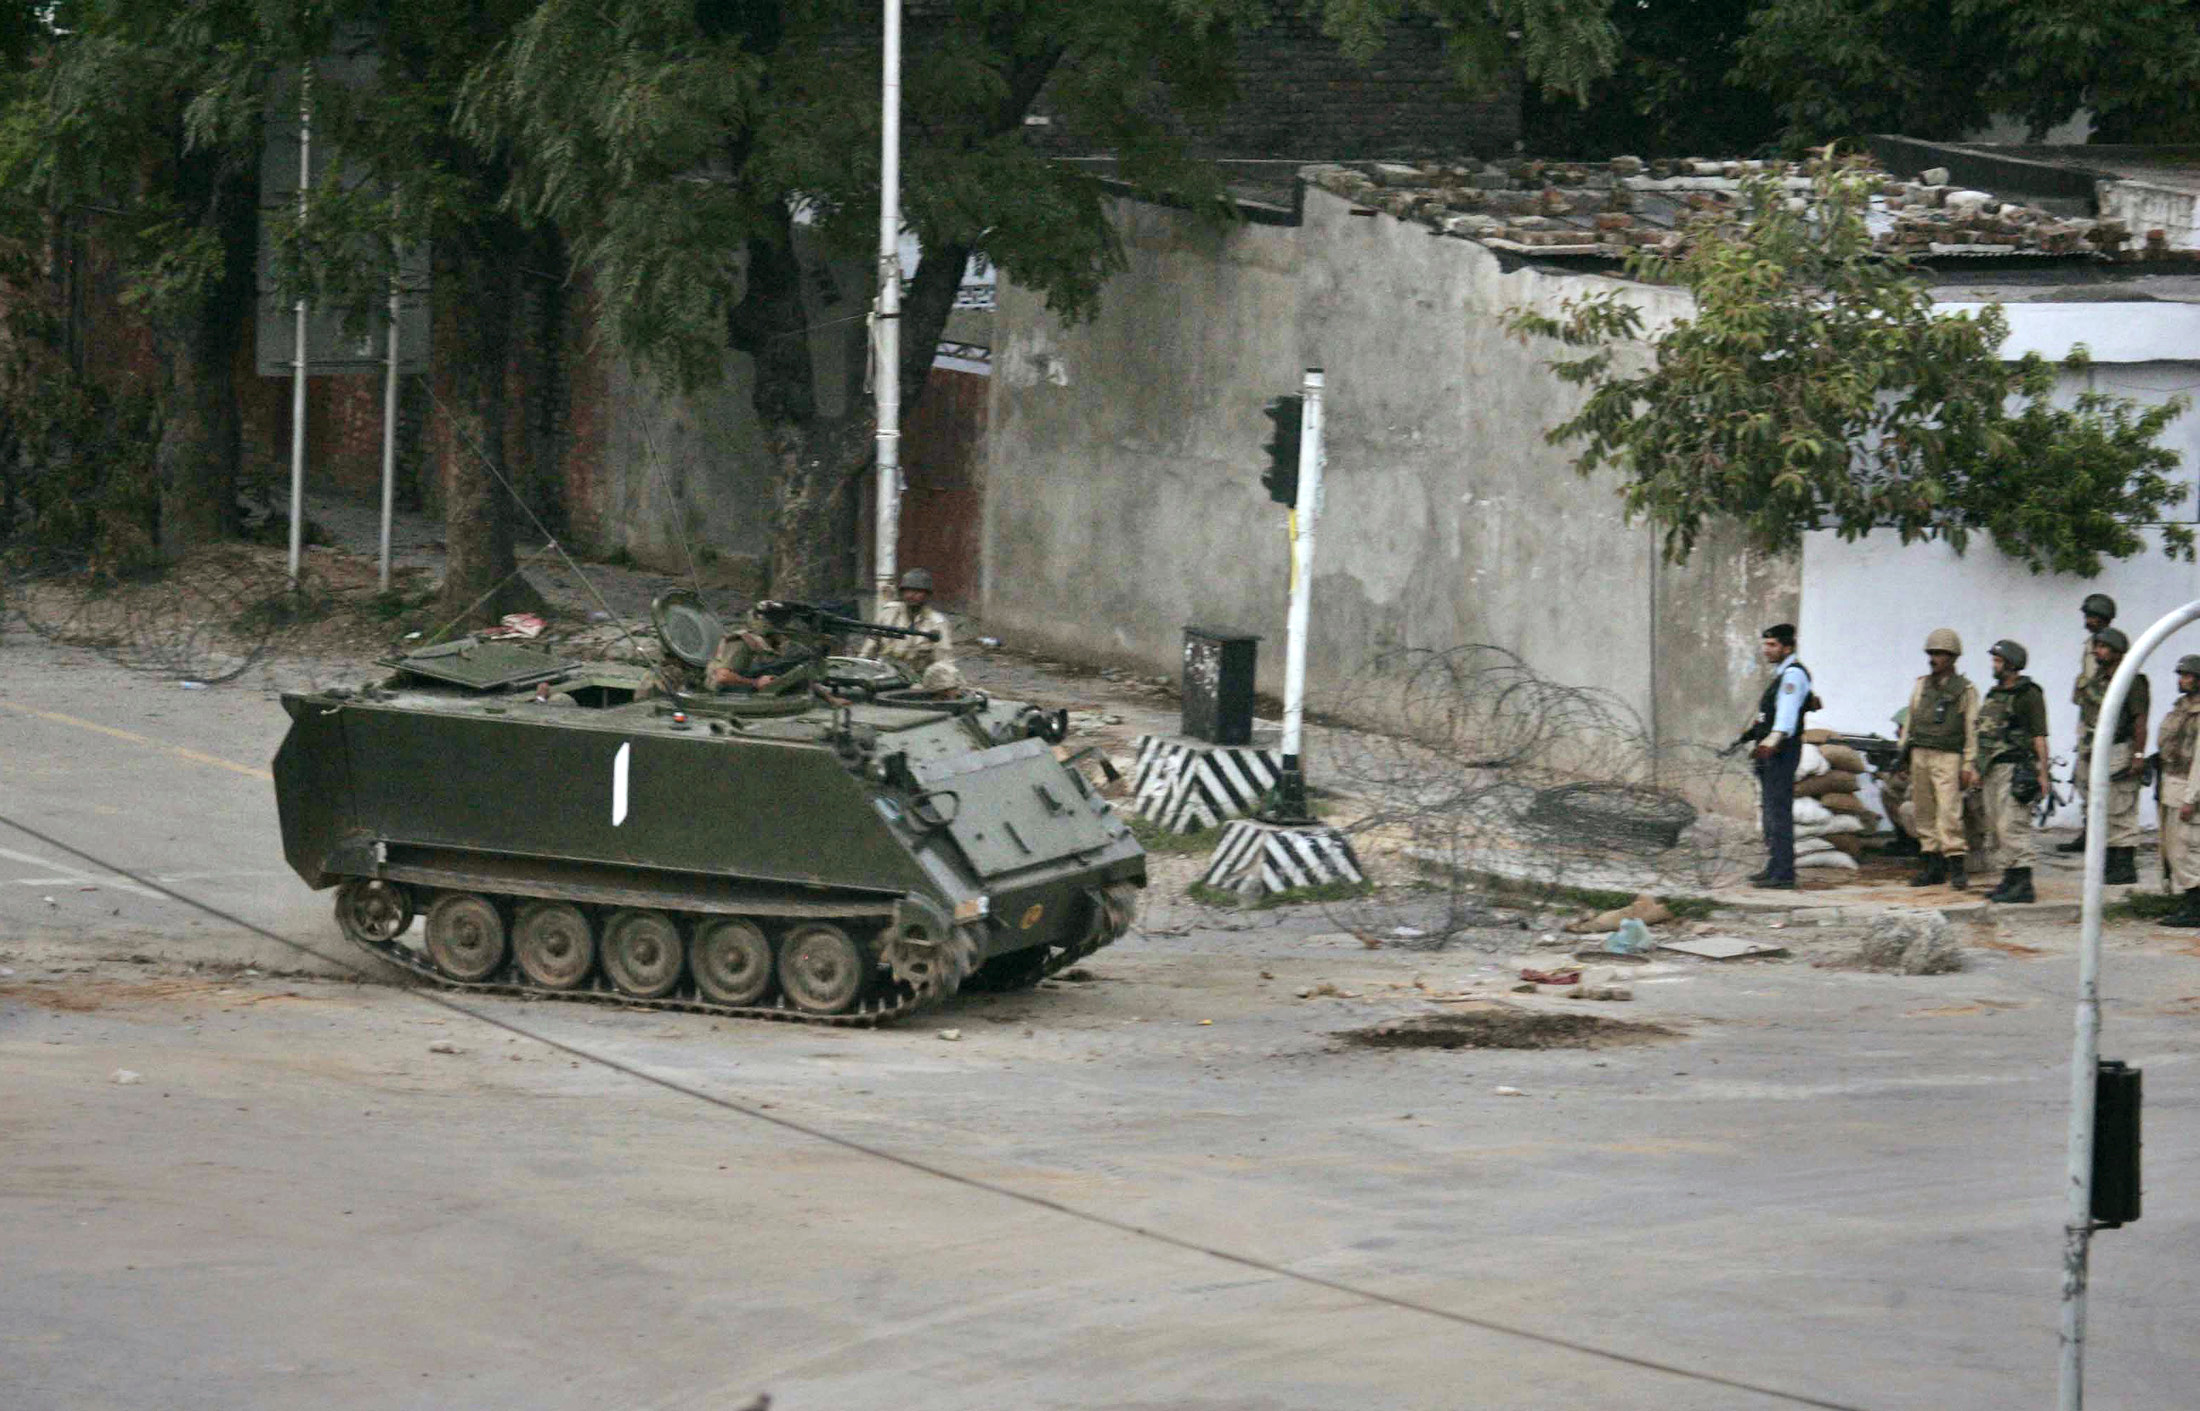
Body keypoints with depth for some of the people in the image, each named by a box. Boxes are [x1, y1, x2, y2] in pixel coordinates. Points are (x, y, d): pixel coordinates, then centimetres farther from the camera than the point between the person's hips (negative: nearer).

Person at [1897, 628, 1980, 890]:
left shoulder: (1965, 690, 1)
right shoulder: (1921, 686, 14)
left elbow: (1972, 729, -1)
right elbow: (1910, 721, 19)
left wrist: (1969, 765, -6)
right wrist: (1904, 756, 14)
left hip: (1947, 758, -5)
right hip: (1920, 755, 5)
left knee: (1949, 812, -13)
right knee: (1924, 813, 4)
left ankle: (1956, 865, -12)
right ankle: (1933, 866, 9)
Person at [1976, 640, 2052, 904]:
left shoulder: (2028, 695, -8)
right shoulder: (1994, 695, 17)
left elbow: (2039, 736, -11)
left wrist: (2042, 773, -16)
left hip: (2015, 770, -9)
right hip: (1993, 770, 9)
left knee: (2013, 827, -14)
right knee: (1996, 829, 10)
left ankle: (2023, 885, -16)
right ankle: (2009, 881, 17)